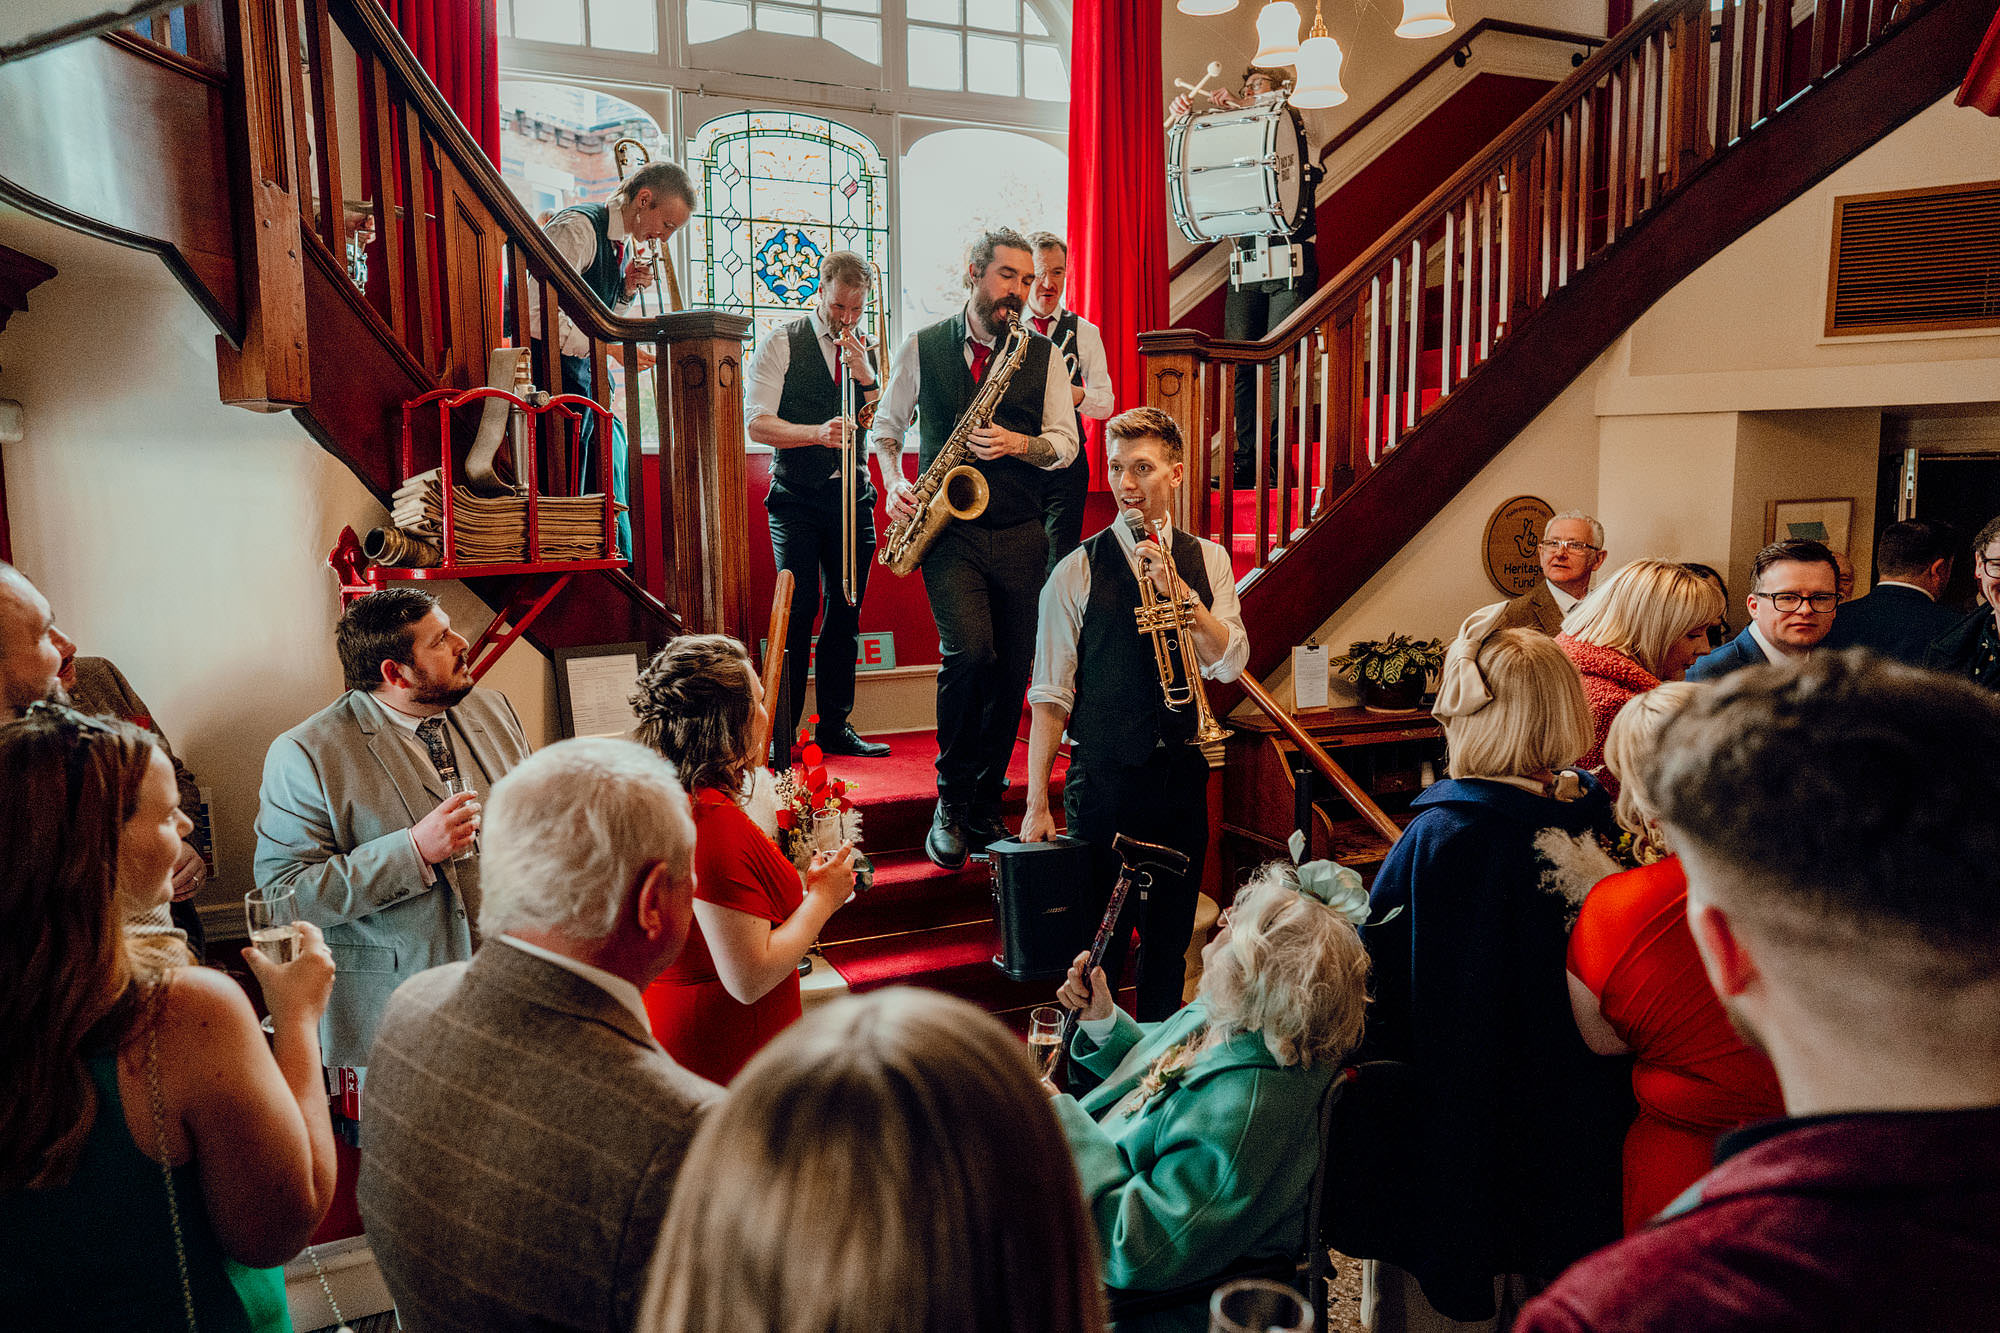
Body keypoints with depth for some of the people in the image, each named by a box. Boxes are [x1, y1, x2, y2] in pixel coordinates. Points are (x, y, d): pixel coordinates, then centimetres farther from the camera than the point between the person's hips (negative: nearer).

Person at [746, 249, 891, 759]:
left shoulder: (867, 351, 12)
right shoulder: (782, 342, 0)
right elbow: (757, 423, -9)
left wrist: (866, 378, -11)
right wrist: (818, 433, -24)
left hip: (853, 496, 4)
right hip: (798, 497, -4)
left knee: (846, 611, 5)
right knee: (799, 606, -10)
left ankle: (835, 727, 15)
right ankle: (780, 731, -2)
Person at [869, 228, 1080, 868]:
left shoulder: (1043, 354, 9)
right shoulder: (922, 347, 7)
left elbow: (1065, 443, 7)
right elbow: (886, 427, 14)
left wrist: (1019, 444, -13)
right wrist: (894, 483, -4)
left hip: (1020, 534, 2)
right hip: (948, 529, -2)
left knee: (1010, 673, 3)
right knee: (969, 650, -21)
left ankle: (985, 807, 20)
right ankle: (950, 801, -2)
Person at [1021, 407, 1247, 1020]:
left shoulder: (1207, 561, 5)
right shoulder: (1077, 571, -5)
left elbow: (1229, 664, -6)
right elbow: (1050, 695, -5)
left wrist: (1178, 591, -19)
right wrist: (1036, 803, -8)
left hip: (1181, 772, 3)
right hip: (1103, 778, -3)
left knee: (1170, 941, 14)